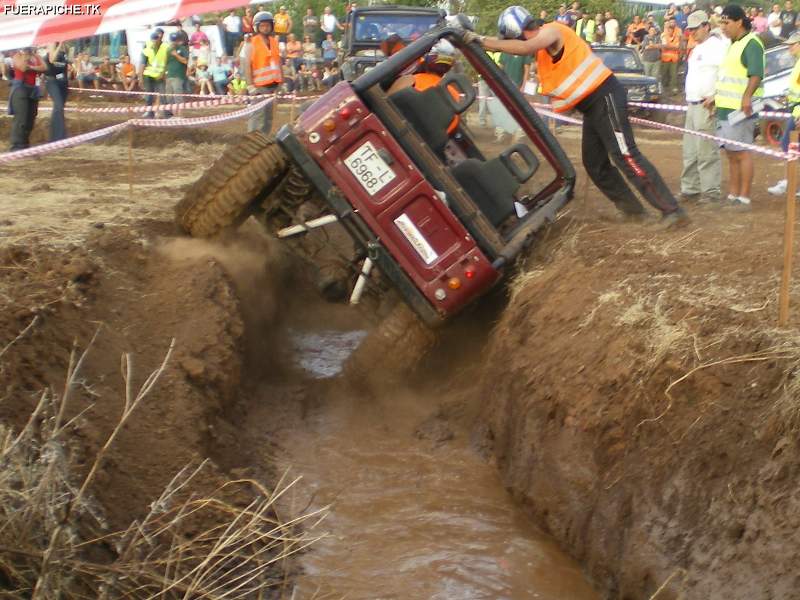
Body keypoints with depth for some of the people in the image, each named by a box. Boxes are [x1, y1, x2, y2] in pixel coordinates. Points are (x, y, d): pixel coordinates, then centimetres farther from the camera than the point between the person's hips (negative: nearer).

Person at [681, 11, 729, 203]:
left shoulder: (717, 45, -10)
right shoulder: (697, 48, 21)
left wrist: (714, 98, -20)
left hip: (707, 105, -10)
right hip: (693, 105, 10)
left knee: (706, 151, -9)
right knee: (690, 151, 13)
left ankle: (711, 192, -5)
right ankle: (690, 189, 20)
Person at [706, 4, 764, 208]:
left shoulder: (751, 43, -10)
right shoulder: (734, 45, 19)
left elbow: (756, 74, -22)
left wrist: (747, 96, -34)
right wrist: (716, 98, 28)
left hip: (741, 109, -10)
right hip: (726, 108, 10)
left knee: (742, 153, -6)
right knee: (731, 154, 13)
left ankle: (744, 198, -3)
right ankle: (732, 195, 19)